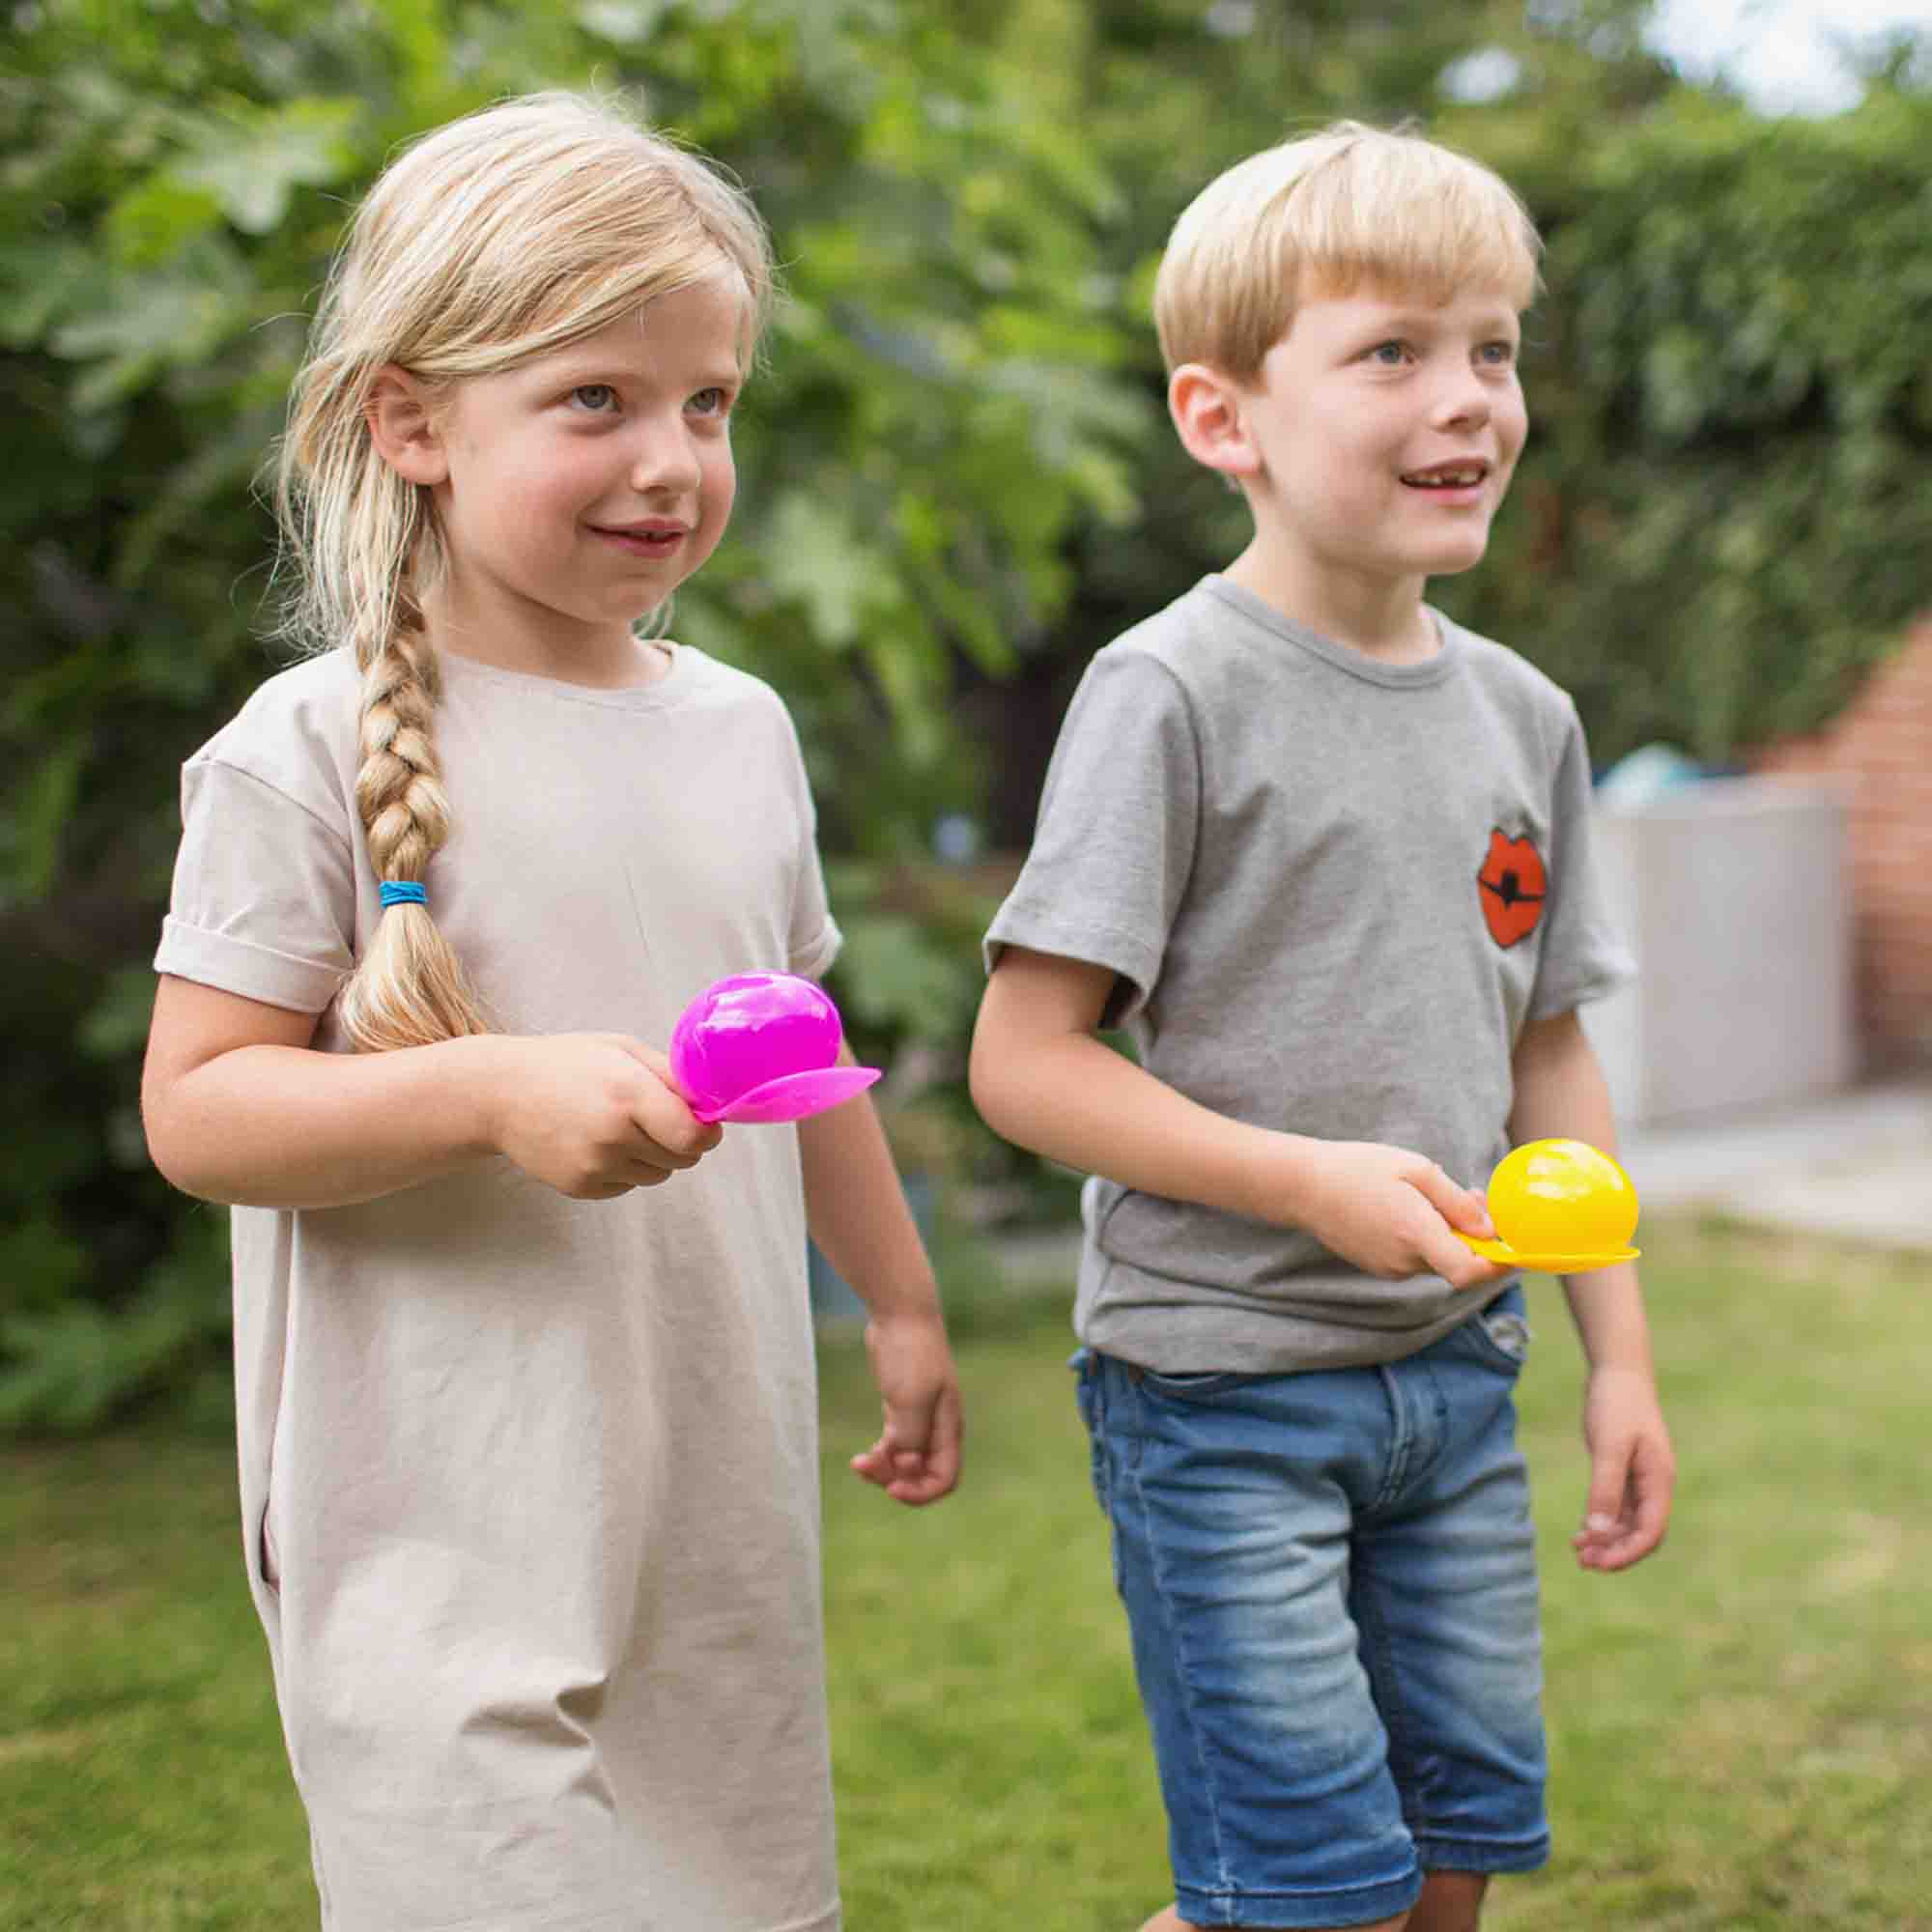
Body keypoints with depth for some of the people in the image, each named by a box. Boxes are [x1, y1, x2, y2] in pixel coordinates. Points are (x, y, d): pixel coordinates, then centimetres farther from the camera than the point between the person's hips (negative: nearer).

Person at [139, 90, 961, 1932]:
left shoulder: (741, 727, 8)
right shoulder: (311, 754, -10)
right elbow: (196, 1107, -12)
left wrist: (901, 1301, 24)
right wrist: (502, 1092, -26)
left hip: (723, 1498, 6)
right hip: (452, 1538, -5)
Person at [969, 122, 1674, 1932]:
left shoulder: (1522, 713, 7)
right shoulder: (1172, 692, -12)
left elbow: (1548, 1051, 14)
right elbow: (1021, 1059, -14)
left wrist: (1619, 1354, 11)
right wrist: (1313, 1182, -23)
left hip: (1455, 1373, 6)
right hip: (1223, 1381, -6)